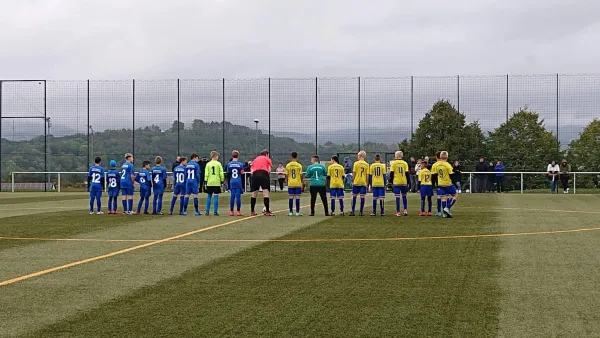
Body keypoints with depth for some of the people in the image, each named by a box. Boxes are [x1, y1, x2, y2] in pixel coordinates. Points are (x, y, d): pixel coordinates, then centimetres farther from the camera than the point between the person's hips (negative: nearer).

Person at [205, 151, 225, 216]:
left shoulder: (208, 164, 3)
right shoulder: (218, 164, -2)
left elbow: (206, 174, 0)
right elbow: (221, 173, -2)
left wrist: (206, 181, 5)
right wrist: (222, 181, 6)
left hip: (209, 183, 2)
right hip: (217, 182, -2)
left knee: (209, 196, 9)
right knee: (216, 196, 0)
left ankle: (207, 211, 7)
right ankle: (215, 211, -2)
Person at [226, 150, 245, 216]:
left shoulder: (229, 164, 1)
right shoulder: (240, 164, -5)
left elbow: (228, 174, 4)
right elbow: (242, 173, -4)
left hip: (232, 182, 2)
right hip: (239, 182, -2)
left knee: (232, 196, 6)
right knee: (238, 196, -1)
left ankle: (231, 211, 7)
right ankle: (238, 211, 0)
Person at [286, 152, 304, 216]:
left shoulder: (288, 165, 0)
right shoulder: (299, 165, -5)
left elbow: (286, 175, 2)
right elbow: (301, 175, -5)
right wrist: (301, 183, 7)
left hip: (290, 184, 2)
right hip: (298, 184, -2)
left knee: (290, 198, 5)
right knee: (297, 197, 1)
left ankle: (291, 212, 6)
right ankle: (297, 212, 2)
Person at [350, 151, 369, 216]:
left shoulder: (356, 163, -4)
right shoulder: (367, 165, 2)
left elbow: (354, 173, -4)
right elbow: (367, 175, 2)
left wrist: (352, 181, 6)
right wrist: (367, 183, 9)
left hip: (356, 182, -1)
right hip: (363, 183, 1)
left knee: (354, 196, 7)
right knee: (362, 197, 2)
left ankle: (353, 211, 7)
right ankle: (361, 212, 0)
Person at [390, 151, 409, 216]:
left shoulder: (393, 163, -1)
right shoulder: (405, 163, 5)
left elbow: (391, 173, -3)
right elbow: (407, 173, 3)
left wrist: (392, 182, 4)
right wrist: (407, 183, 8)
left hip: (396, 182, -2)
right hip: (404, 182, 2)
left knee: (397, 197, -1)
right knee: (404, 196, 15)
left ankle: (398, 212, -3)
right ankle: (405, 210, 6)